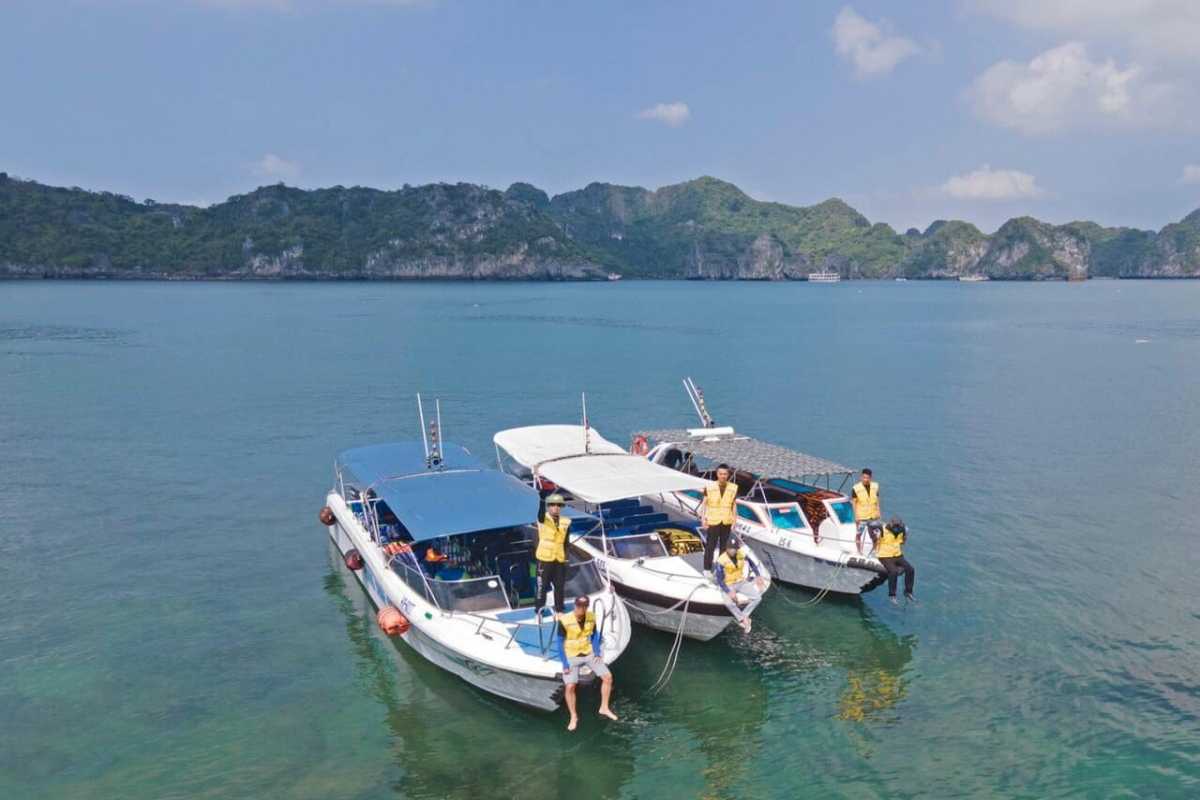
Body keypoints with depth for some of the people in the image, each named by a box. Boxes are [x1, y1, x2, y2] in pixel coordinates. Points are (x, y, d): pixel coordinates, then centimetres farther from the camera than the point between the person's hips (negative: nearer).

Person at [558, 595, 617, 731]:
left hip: (589, 653, 4)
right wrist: (565, 664, -15)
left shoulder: (591, 617, -9)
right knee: (570, 686, -14)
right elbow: (560, 643, -14)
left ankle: (604, 708, 17)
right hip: (571, 656, -4)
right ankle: (574, 717, 9)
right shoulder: (564, 621, -22)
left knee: (608, 676, -2)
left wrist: (597, 653, -1)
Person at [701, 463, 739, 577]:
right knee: (710, 546, 0)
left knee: (723, 546, 13)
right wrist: (703, 519, -7)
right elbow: (704, 504, -3)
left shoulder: (733, 488, -5)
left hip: (726, 522, 2)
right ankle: (707, 569, 11)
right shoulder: (709, 487, -10)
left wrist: (734, 521, 4)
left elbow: (733, 505, 5)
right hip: (713, 522, -2)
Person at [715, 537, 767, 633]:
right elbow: (719, 580, -18)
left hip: (741, 582, 4)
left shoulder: (742, 554, -10)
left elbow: (752, 564, 11)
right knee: (729, 603, -33)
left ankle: (743, 616, -4)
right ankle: (743, 619, -10)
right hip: (728, 585, -4)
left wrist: (758, 576, -2)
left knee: (757, 597, -14)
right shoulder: (721, 561, -22)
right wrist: (729, 592, -29)